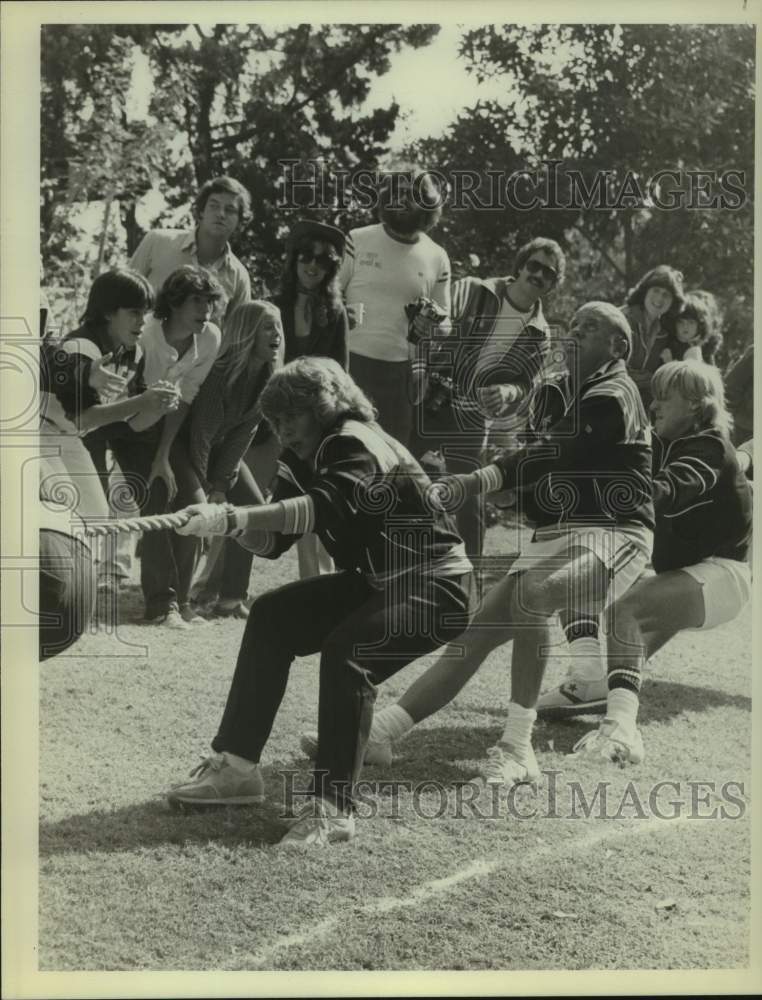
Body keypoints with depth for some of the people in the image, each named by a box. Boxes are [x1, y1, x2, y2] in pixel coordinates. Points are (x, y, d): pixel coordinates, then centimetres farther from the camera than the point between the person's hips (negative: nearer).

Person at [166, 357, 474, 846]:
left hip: (437, 586, -9)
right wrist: (229, 525, -22)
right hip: (376, 581, 10)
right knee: (272, 616, 0)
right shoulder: (306, 458, 5)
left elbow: (325, 506, -41)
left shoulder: (357, 444, -22)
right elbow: (274, 539, -1)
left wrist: (232, 517, -48)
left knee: (347, 650, -31)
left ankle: (333, 809, -26)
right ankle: (237, 765, 3)